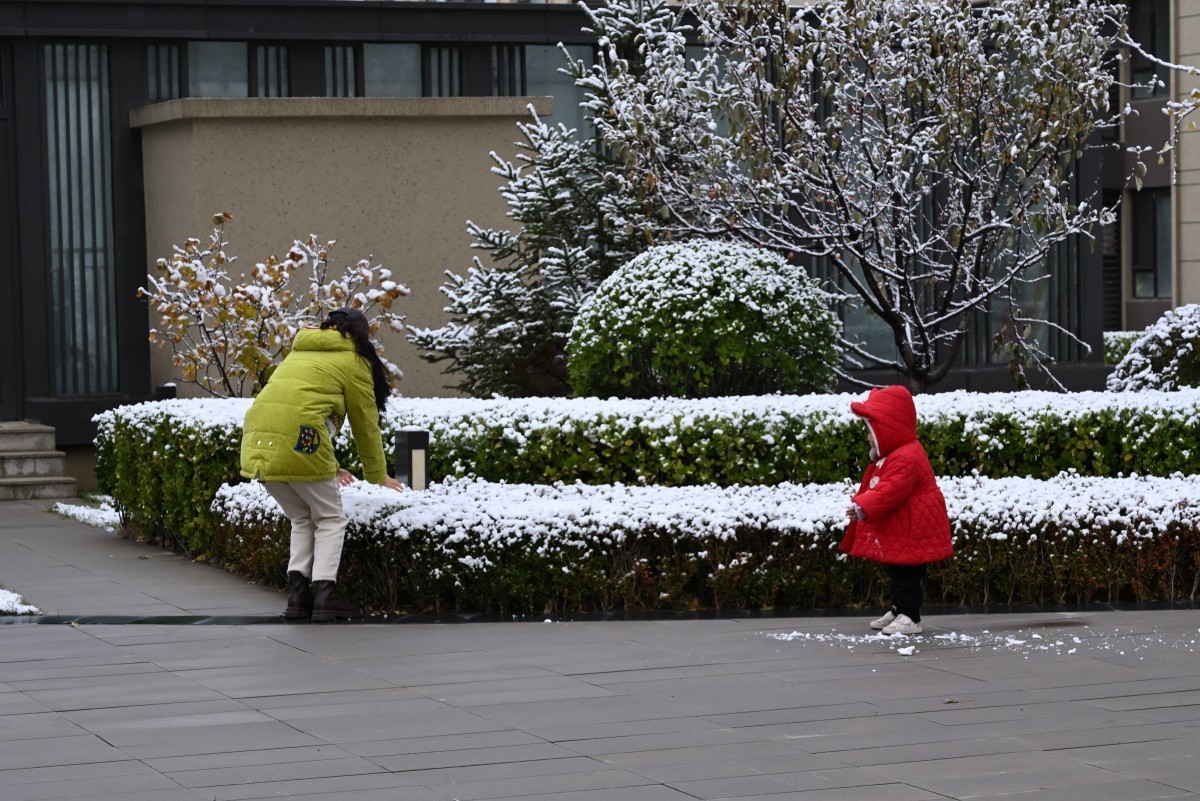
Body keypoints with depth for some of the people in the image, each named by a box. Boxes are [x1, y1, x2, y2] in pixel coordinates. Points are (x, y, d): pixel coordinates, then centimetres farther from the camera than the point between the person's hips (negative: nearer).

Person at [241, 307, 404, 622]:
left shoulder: (299, 352, 31)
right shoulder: (353, 360, 11)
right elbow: (365, 424, 14)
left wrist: (329, 467, 40)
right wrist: (378, 475, 27)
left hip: (258, 441, 6)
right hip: (297, 444, -6)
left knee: (302, 519, 22)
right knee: (330, 520, 11)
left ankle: (297, 595, 9)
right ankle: (324, 595, -1)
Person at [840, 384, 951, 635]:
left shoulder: (906, 458, -24)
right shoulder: (889, 456, 14)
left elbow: (891, 490, -32)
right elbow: (874, 487, 21)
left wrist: (862, 507, -35)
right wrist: (860, 504, 11)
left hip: (910, 534, -11)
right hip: (896, 534, 11)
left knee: (908, 575, -6)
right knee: (896, 574, 19)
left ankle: (910, 617, -2)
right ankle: (898, 610, 28)